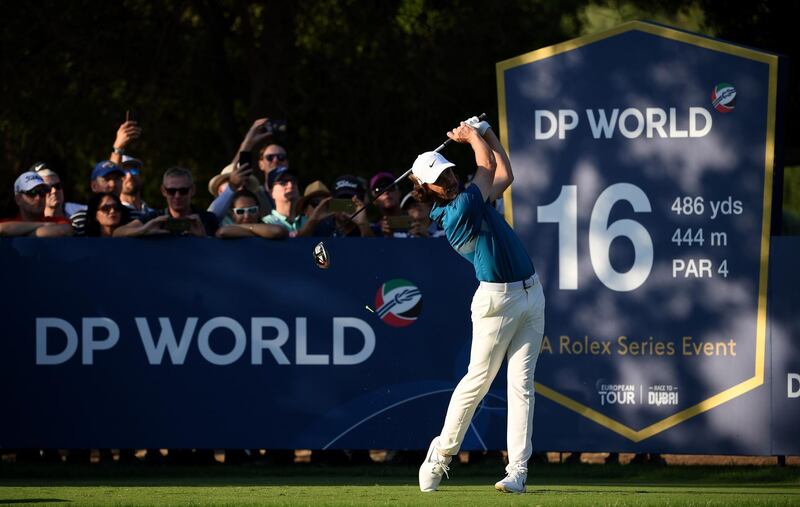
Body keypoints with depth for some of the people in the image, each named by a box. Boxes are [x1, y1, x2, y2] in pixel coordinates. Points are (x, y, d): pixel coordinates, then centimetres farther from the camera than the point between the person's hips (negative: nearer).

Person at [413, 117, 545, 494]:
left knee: (521, 382, -1)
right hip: (498, 300, -7)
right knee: (478, 379, -2)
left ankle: (517, 469, -6)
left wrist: (486, 133, 19)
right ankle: (442, 453, 16)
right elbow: (487, 165, -7)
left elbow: (504, 175, 24)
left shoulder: (472, 201, 11)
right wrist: (472, 136, 9)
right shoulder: (456, 212, -15)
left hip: (530, 294, 7)